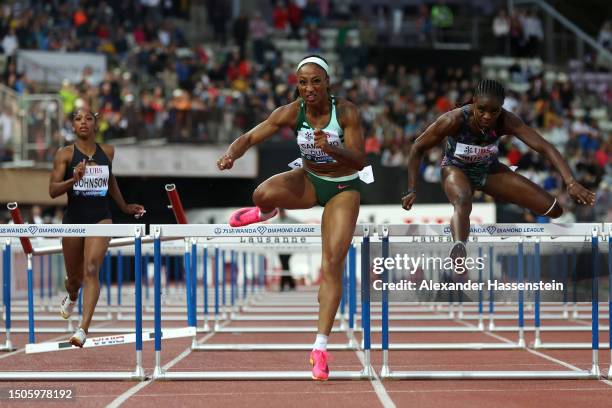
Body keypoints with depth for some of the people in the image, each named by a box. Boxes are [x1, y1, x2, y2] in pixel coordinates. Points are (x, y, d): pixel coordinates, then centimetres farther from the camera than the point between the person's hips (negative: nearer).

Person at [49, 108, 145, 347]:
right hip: (74, 219, 0)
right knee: (74, 277, 15)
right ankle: (72, 297, 54)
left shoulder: (107, 152, 5)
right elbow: (53, 191, -10)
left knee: (91, 270, -20)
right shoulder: (65, 154, -4)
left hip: (101, 218, 0)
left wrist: (124, 207, 27)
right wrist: (73, 179, -27)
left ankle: (83, 329, -27)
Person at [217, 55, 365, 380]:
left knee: (332, 264, -11)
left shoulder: (346, 112, -22)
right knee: (263, 193, -32)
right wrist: (231, 154, -36)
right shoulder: (291, 113, -16)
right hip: (308, 180, 2)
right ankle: (265, 213, 10)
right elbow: (250, 137, -14)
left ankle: (320, 348, -6)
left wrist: (331, 148, -41)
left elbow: (359, 160, -22)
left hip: (342, 188, -2)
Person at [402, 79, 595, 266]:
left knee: (555, 209, -6)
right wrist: (412, 191, -23)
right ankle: (458, 250, -66)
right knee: (462, 204, -41)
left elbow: (544, 147, -32)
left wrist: (571, 183, -44)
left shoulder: (507, 121, -27)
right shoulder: (454, 120, -32)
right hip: (457, 169, -3)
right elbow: (418, 148, -20)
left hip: (490, 170, 3)